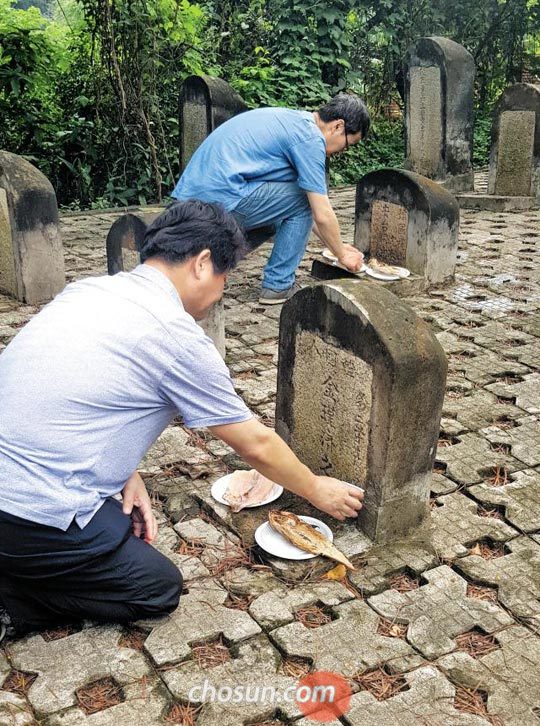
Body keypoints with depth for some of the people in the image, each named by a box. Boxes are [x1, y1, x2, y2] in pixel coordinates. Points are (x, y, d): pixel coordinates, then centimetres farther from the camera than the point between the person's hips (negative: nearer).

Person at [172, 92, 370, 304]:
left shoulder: (292, 119, 23)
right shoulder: (310, 138, -7)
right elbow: (322, 215, -6)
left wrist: (337, 246, 31)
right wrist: (342, 254, 11)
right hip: (222, 198, -9)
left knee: (277, 217, 26)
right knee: (301, 199, 2)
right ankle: (278, 286, 5)